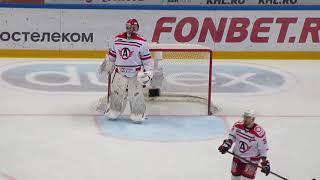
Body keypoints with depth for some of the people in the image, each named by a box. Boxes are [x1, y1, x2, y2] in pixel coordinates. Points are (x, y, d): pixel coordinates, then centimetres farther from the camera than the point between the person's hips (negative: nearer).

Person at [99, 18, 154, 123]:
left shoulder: (141, 42, -9)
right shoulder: (118, 39, 1)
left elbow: (147, 59, -5)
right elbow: (112, 55, 14)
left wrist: (148, 73, -11)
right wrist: (106, 66, 22)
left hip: (135, 74, -3)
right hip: (120, 72, 3)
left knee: (136, 95, -2)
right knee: (116, 94, 9)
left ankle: (138, 115, 11)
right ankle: (113, 112, 24)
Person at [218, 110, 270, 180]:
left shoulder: (259, 133, -24)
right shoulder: (238, 126, -12)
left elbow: (263, 149, -15)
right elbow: (232, 136, 6)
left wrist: (265, 163, -15)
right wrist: (226, 145, -8)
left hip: (251, 160, -5)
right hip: (237, 157, 5)